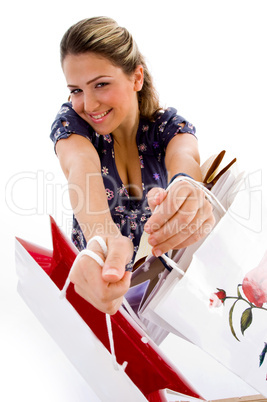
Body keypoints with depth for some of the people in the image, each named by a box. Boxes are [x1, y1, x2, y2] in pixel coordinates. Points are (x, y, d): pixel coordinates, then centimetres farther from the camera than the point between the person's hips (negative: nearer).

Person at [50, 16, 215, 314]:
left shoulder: (169, 124, -9)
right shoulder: (70, 121, -12)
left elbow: (183, 156, -32)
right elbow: (82, 168, -34)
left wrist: (186, 185, -58)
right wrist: (103, 238, -56)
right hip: (97, 272, -1)